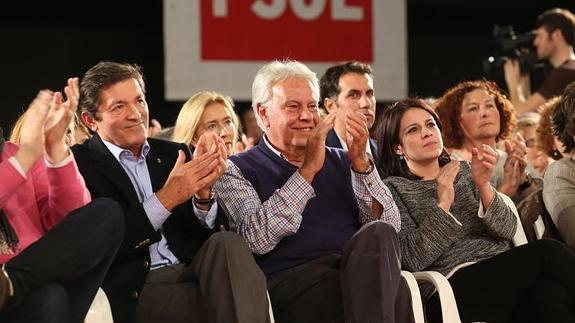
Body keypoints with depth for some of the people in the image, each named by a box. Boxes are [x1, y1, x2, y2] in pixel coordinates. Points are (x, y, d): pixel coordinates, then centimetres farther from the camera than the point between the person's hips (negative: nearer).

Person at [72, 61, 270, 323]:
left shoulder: (173, 154, 17)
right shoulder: (79, 164, 1)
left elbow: (202, 234, 12)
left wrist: (202, 193, -9)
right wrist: (167, 198, -15)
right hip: (135, 291, -6)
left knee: (226, 244, -26)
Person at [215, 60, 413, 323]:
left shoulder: (340, 162, 24)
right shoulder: (237, 170, 12)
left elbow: (389, 227, 11)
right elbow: (257, 238, -8)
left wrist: (360, 163, -1)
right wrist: (308, 170, -8)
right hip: (288, 283, -5)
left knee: (377, 235, -31)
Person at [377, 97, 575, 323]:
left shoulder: (464, 171, 21)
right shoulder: (393, 188, 9)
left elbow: (506, 229, 6)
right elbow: (412, 259, -7)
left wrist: (483, 186, -10)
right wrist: (442, 205, -15)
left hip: (504, 274, 4)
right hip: (456, 285, -4)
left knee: (549, 294, -33)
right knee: (549, 253, -27)